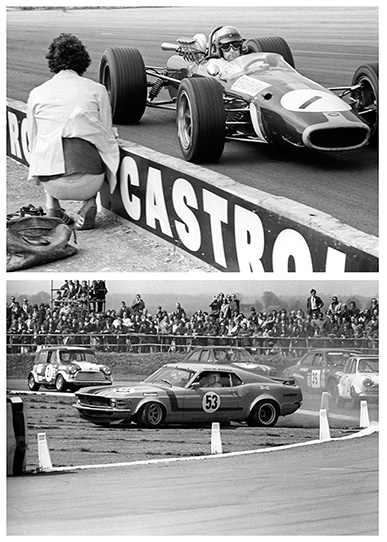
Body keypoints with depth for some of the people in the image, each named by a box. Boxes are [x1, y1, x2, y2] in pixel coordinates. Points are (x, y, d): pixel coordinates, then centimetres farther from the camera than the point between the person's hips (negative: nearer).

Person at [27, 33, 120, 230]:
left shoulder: (36, 93, 10)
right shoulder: (97, 90, 5)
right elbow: (107, 134, 11)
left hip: (50, 183, 2)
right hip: (87, 183, -2)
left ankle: (52, 207, 16)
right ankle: (88, 203, 9)